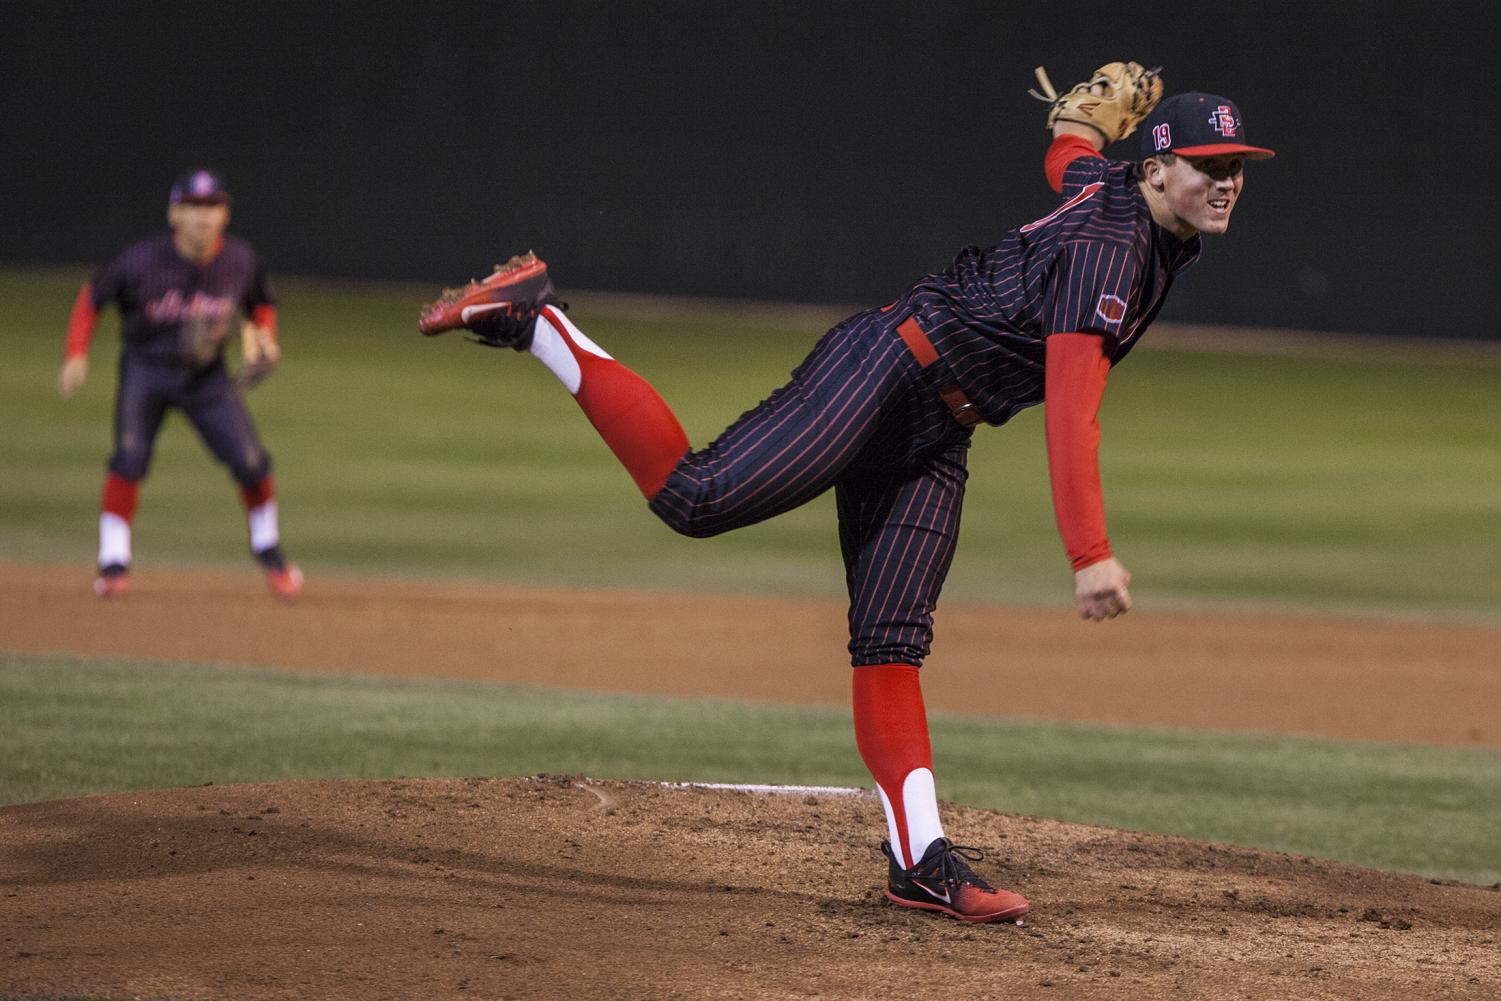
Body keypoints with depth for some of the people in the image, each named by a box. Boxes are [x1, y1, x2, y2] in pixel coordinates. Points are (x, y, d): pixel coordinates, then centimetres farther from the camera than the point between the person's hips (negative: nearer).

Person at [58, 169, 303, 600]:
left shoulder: (241, 260, -13)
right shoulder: (142, 260, -22)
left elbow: (261, 304, 8)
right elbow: (91, 296, -8)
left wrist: (263, 336, -12)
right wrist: (76, 354, -18)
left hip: (207, 374, 2)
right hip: (146, 368, -2)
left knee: (250, 461, -6)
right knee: (130, 455, -21)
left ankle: (268, 549, 22)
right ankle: (114, 563, -9)